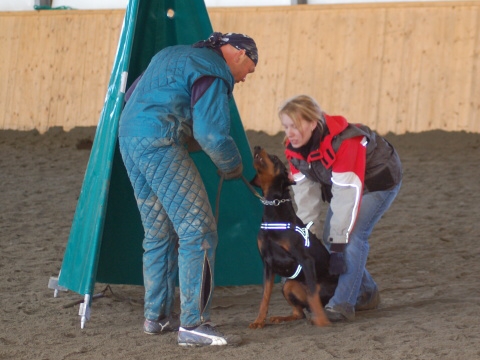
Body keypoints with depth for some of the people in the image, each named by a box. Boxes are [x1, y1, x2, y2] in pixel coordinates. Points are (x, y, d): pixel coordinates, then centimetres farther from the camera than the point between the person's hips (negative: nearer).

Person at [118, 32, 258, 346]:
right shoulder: (215, 72, -4)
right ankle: (193, 325, -10)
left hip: (128, 136, 10)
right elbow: (213, 134, -13)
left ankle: (157, 317, 24)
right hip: (160, 143, -10)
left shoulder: (172, 55, 25)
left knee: (158, 234, 19)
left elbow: (133, 95, 29)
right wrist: (233, 166, 6)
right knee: (198, 231, -7)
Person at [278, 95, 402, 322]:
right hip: (339, 182, 8)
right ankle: (366, 294, 20)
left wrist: (339, 243, -37)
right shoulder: (294, 148, -15)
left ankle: (342, 305, -20)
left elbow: (347, 195, -39)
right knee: (330, 238, 3)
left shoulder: (343, 142, -39)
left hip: (379, 181, -8)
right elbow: (305, 192, -10)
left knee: (353, 236, -21)